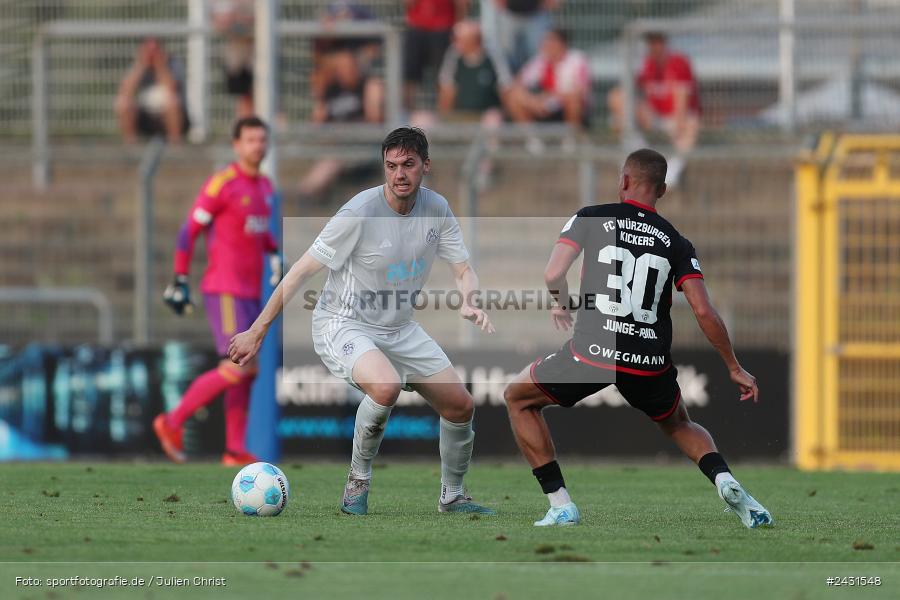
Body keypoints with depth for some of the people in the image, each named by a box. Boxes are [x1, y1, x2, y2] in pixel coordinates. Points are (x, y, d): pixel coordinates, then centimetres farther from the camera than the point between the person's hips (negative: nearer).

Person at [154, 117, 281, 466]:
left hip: (251, 292, 9)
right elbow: (189, 230, -10)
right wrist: (180, 280, -12)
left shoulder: (264, 186, 14)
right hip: (225, 290, -9)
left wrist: (275, 254, 10)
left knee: (248, 372, 7)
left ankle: (235, 451, 11)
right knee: (236, 369, -13)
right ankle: (172, 422, -4)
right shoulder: (222, 184, -11)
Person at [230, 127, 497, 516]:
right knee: (386, 386, -36)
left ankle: (452, 497, 29)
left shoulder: (436, 209, -4)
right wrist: (257, 332, -15)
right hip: (343, 325, -7)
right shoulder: (360, 213, -23)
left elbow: (463, 269, 5)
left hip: (400, 330, 7)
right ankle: (358, 481, -13)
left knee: (461, 407, 5)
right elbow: (303, 271, -17)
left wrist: (468, 304, -20)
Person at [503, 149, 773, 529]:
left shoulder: (591, 218, 2)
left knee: (519, 398, 23)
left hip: (592, 352, -3)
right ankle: (725, 480, 1)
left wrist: (561, 306, 15)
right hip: (650, 365, 3)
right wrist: (735, 369, 10)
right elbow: (704, 312, 0)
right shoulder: (674, 241, 8)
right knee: (679, 425, 32)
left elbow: (553, 275, -9)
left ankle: (560, 505, 12)